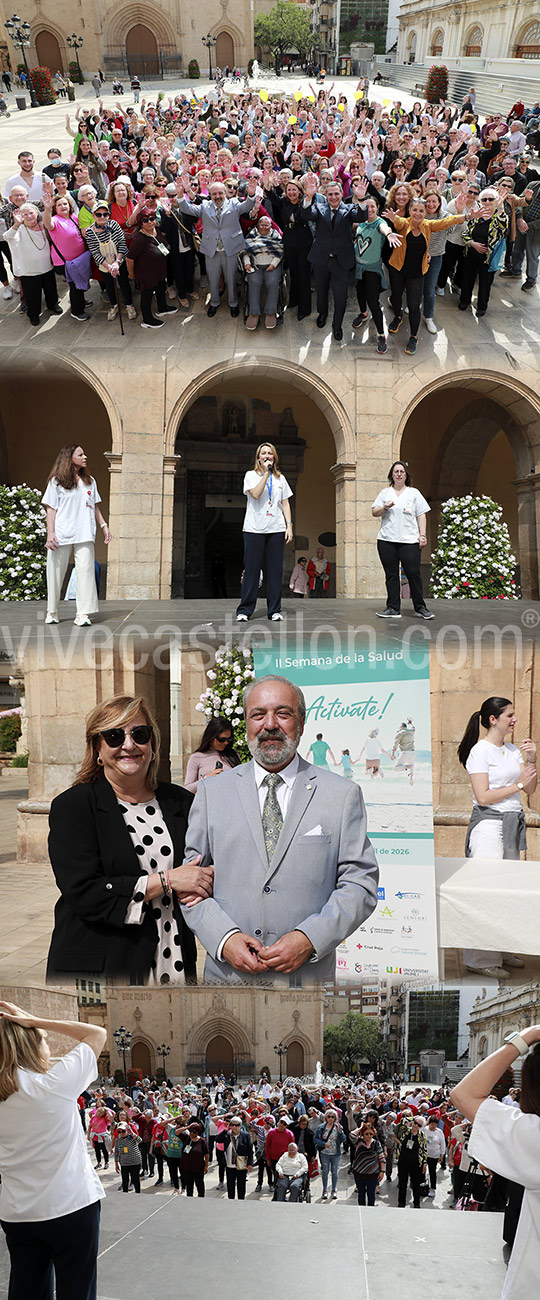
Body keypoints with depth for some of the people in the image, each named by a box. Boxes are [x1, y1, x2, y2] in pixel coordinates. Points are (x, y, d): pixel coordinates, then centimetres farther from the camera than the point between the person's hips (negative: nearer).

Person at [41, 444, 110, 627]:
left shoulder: (89, 481, 18)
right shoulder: (57, 481, 6)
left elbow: (95, 507, 22)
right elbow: (51, 508, 1)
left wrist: (104, 526, 13)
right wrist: (50, 533, -8)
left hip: (84, 535, 2)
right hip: (61, 535, -2)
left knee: (85, 571, -11)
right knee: (56, 572, 3)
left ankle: (83, 614, -13)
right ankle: (52, 612, 18)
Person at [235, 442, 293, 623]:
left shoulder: (280, 478, 16)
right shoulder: (251, 475, 6)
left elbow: (285, 503, 15)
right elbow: (255, 493, -12)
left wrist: (289, 525, 6)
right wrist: (267, 473, -11)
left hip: (276, 529, 3)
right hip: (254, 529, -3)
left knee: (275, 570, 1)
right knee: (251, 569, -4)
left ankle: (274, 610, 7)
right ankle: (244, 610, 1)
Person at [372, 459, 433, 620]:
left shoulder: (414, 493, 12)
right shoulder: (385, 492, 15)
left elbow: (421, 515, 9)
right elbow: (374, 513, 12)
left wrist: (422, 535, 0)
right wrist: (384, 507, -8)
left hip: (409, 540, -2)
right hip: (386, 540, 2)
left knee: (413, 573, -8)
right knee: (391, 574, 1)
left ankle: (420, 607, 0)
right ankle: (393, 608, 5)